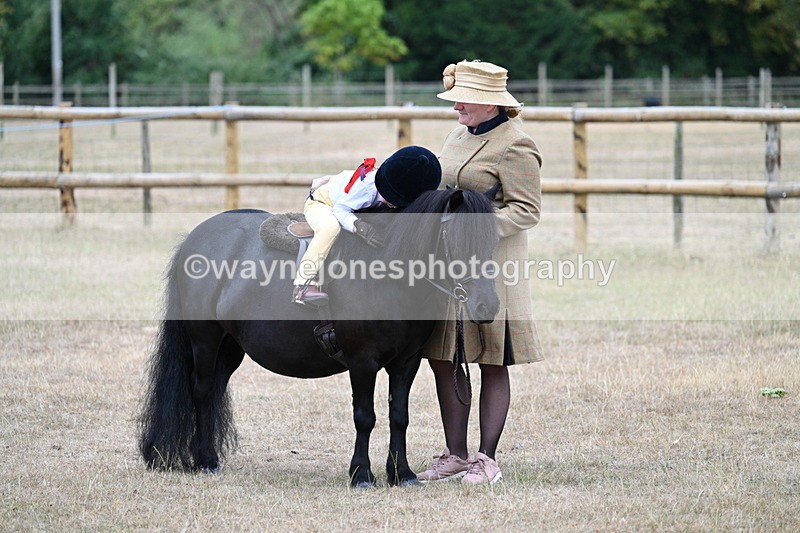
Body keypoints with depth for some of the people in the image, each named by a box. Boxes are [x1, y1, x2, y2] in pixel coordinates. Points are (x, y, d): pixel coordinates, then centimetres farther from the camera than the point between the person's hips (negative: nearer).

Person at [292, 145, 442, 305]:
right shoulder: (366, 185, -40)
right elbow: (340, 210, -38)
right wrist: (360, 227, -53)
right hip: (319, 203, -8)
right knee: (331, 226, -41)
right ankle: (303, 285, -42)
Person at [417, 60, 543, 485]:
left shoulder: (515, 146, -11)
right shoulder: (460, 135, 15)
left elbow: (527, 211, -15)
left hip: (490, 265, -9)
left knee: (492, 363, 1)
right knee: (443, 360, 9)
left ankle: (486, 459, 7)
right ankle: (454, 455, 18)